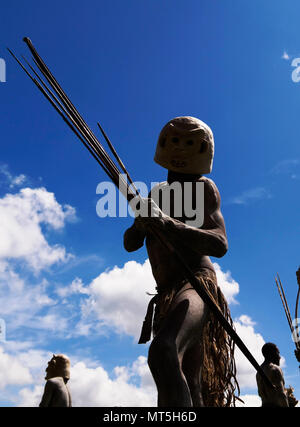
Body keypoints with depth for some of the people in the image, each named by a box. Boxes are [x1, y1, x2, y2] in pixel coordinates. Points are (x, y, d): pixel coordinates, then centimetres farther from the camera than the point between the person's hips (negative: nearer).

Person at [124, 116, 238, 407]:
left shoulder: (204, 188, 3)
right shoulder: (157, 192, 22)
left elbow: (219, 245, -11)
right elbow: (130, 244, 16)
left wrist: (168, 223, -25)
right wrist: (140, 222, -8)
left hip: (196, 284, -7)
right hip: (168, 295, 8)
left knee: (163, 352, -36)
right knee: (190, 392, 8)